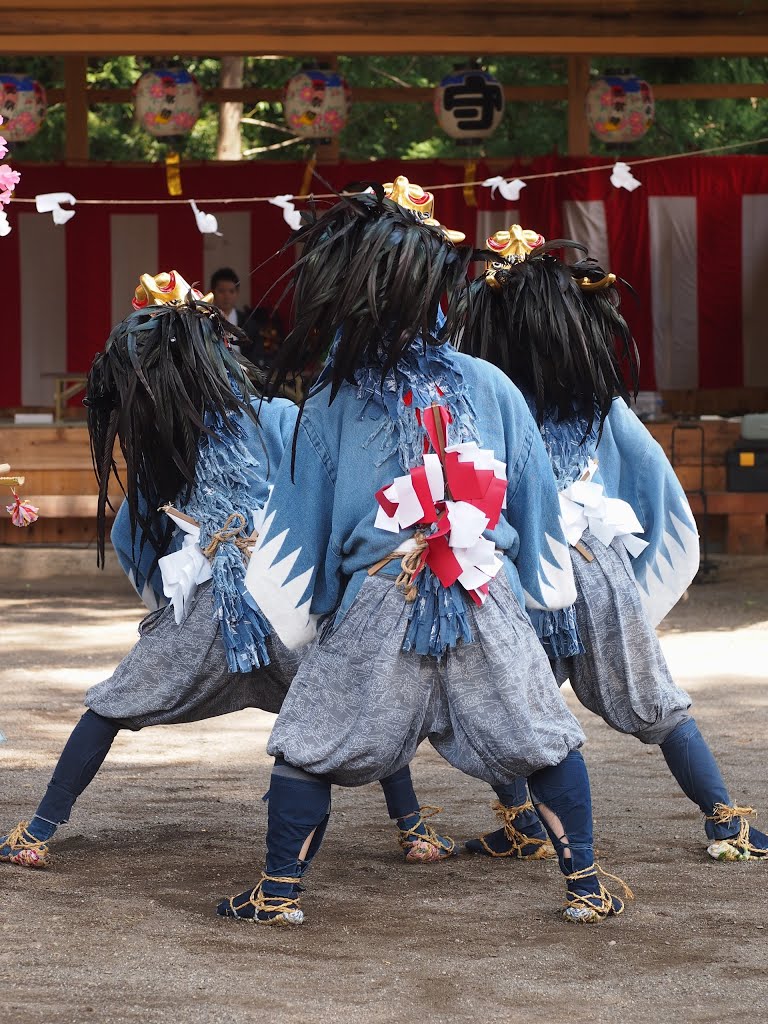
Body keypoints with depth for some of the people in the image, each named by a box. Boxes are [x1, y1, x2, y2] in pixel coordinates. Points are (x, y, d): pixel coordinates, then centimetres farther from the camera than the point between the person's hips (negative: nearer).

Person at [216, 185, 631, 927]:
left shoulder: (329, 407, -2)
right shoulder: (491, 387, 1)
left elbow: (299, 520, 4)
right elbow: (535, 501, 10)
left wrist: (303, 609, 15)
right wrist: (546, 585, 23)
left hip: (376, 606, -1)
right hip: (487, 602, 1)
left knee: (308, 746, 12)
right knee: (543, 741, 14)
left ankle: (279, 893, 13)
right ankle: (586, 886, 15)